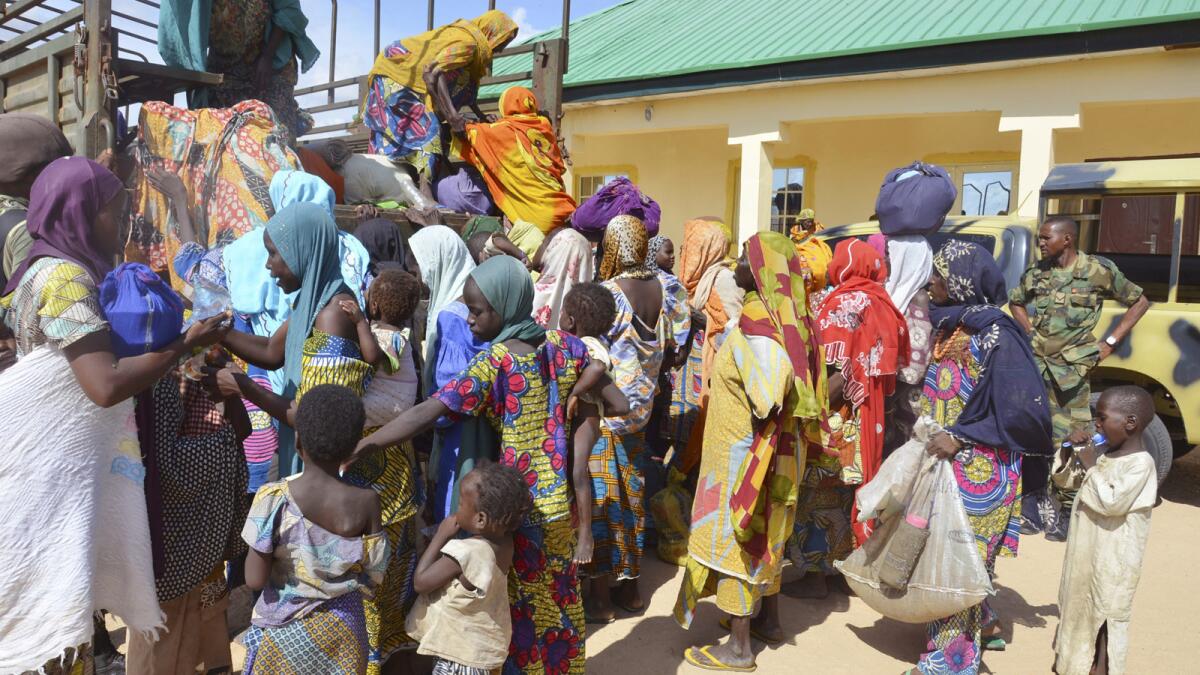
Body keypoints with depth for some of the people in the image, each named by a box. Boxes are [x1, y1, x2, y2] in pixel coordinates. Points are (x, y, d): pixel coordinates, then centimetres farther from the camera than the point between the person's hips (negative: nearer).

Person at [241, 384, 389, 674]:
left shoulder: (273, 498, -18)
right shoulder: (366, 502, -15)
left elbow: (255, 579, -14)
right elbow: (373, 579, -8)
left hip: (284, 627, -1)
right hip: (341, 629, 1)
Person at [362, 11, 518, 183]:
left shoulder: (465, 34, 12)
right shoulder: (469, 41, -19)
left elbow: (464, 86, 18)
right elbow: (434, 72, -31)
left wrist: (480, 114, 16)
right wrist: (452, 114, -36)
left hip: (396, 69, 10)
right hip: (396, 73, -10)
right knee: (424, 130, -18)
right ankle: (424, 189, -28)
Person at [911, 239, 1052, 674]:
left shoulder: (996, 338, -19)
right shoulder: (950, 327, 5)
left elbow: (1025, 412, -21)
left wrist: (960, 437, -21)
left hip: (977, 475, -8)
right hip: (944, 467, 8)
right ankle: (984, 626, 37)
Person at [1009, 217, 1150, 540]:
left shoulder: (1098, 271, -5)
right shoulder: (1036, 272, 6)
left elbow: (1140, 302, 4)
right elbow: (1015, 301, 24)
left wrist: (1110, 343, -1)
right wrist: (1030, 333, 8)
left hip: (1071, 370, -3)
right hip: (1034, 365, 4)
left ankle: (1067, 511, 11)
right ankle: (1035, 502, 23)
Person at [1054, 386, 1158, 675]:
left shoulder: (1140, 463, -19)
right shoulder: (1105, 454, 6)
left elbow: (1112, 503, -26)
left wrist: (1092, 467, -19)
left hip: (1112, 559, -9)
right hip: (1087, 551, 9)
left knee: (1105, 611, 2)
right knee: (1080, 604, 20)